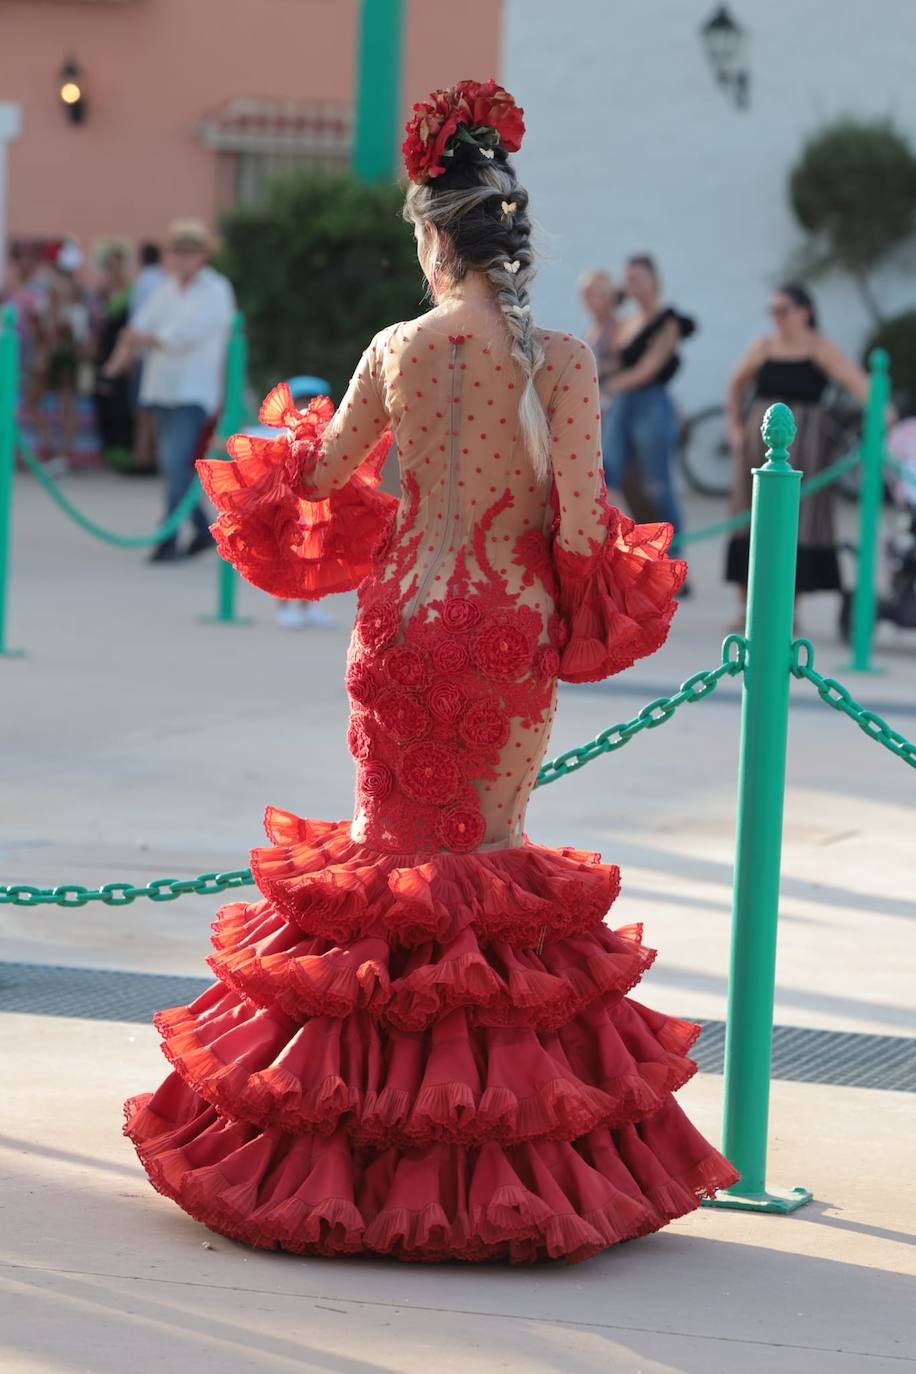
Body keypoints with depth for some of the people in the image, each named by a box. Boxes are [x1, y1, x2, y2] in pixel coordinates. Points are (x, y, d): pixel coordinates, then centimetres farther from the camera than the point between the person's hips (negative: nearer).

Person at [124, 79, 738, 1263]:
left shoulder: (395, 349, -6)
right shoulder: (562, 359, -10)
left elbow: (323, 475, 9)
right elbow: (579, 519, -13)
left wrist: (294, 434, 31)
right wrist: (587, 597, 6)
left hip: (408, 615, 1)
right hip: (514, 629, -1)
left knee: (389, 844, 11)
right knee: (493, 847, 11)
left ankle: (368, 1109, 14)